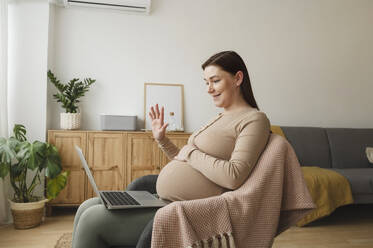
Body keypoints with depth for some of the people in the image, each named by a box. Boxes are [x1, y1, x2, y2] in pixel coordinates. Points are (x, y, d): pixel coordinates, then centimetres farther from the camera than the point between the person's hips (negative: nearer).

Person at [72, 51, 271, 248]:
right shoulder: (219, 118, 20)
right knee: (87, 208, 4)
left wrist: (191, 152, -12)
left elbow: (234, 176, -22)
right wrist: (161, 140, 13)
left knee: (92, 219, -12)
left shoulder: (254, 119, -7)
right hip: (162, 199, 9)